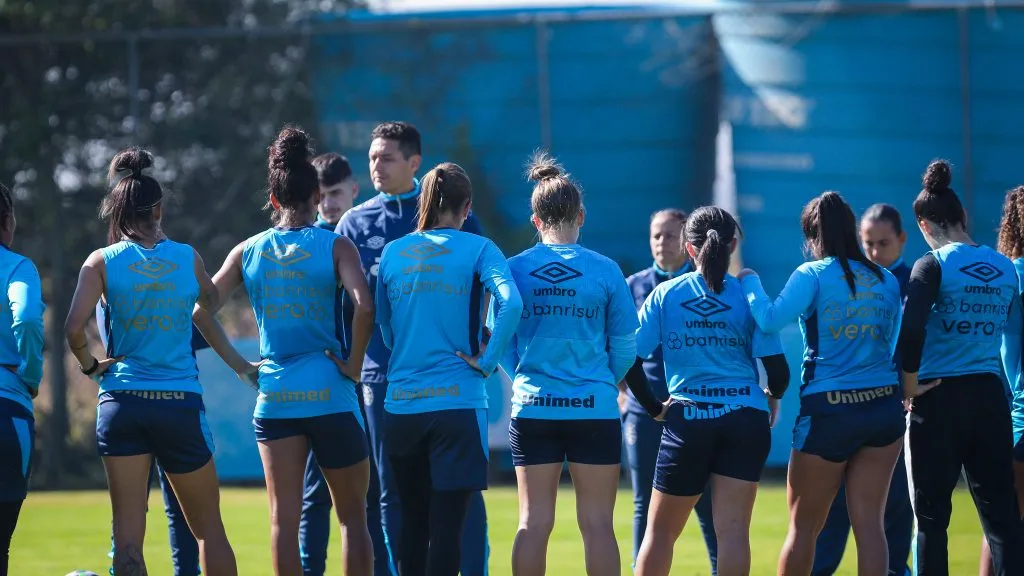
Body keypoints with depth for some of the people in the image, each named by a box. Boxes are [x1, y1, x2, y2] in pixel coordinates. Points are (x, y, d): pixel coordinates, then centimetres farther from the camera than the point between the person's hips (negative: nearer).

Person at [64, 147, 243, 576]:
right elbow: (211, 303, 18)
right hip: (180, 404, 1)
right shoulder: (187, 258, 2)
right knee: (208, 528, 13)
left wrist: (89, 365, 5)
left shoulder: (103, 262, -2)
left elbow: (74, 328, -12)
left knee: (127, 536, -2)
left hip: (121, 402, 0)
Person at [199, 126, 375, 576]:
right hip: (330, 395, -2)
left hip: (274, 398, 2)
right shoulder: (334, 246, -5)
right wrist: (353, 365, -9)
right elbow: (363, 305, -20)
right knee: (352, 516, 7)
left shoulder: (248, 251, 5)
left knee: (284, 518, 2)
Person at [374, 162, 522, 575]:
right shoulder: (476, 250, -2)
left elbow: (384, 328, 13)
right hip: (458, 401, -3)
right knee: (447, 522, -3)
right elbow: (511, 304, -18)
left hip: (400, 404, 4)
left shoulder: (392, 253, 8)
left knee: (413, 521, 12)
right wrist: (487, 361, -9)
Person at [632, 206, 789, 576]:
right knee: (733, 529, -2)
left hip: (687, 419, 0)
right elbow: (777, 367, -3)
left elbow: (631, 360, -2)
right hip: (746, 418, 0)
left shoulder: (665, 294, 1)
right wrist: (773, 397, 18)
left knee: (660, 531, 11)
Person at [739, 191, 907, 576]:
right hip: (883, 407, 4)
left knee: (803, 527, 7)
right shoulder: (886, 280, 7)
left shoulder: (813, 275, -6)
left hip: (828, 411, -4)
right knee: (869, 523, 2)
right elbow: (891, 344, 14)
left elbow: (770, 320, -17)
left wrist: (749, 282, -2)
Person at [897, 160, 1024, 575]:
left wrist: (910, 383, -10)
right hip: (990, 399, 4)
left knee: (931, 519, 3)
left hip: (940, 400, -4)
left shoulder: (934, 265, -9)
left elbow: (911, 329, -22)